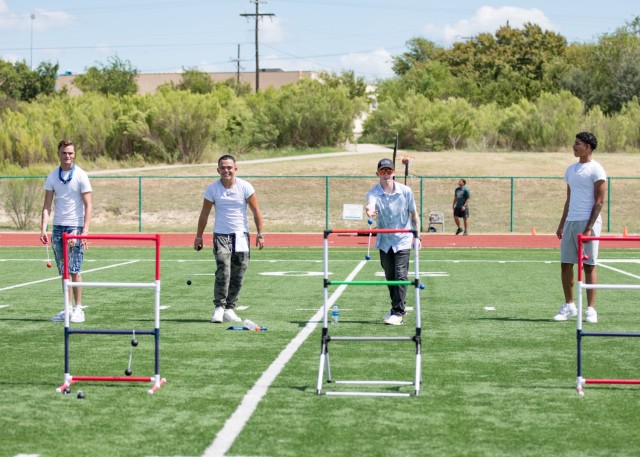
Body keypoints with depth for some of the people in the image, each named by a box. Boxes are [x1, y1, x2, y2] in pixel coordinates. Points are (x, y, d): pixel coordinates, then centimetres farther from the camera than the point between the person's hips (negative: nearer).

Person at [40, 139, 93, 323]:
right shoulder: (52, 176, 8)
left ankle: (78, 309, 1)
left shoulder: (81, 175, -3)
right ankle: (67, 309, 10)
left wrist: (85, 230, -15)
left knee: (74, 270, -7)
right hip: (58, 227, 4)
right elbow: (47, 205, 8)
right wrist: (43, 228, -5)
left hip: (75, 227, -4)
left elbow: (88, 206, -6)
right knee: (63, 271, 5)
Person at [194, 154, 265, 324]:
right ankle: (219, 307, -15)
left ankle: (229, 309, 11)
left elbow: (256, 211, 3)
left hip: (241, 235, 1)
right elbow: (204, 214, 8)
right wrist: (199, 236, 8)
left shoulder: (245, 187, -2)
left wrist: (260, 234, -2)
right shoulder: (212, 189, -1)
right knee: (223, 269, -19)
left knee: (238, 275, 1)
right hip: (221, 235, -1)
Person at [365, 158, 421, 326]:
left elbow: (414, 214, 4)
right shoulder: (374, 192, -10)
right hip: (384, 241, 2)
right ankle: (397, 309, 27)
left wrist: (417, 236, 1)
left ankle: (398, 313, -10)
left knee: (400, 275, -12)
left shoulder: (405, 191, -7)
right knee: (389, 276, 11)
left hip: (403, 240, -2)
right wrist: (370, 210, -59)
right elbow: (371, 203, -35)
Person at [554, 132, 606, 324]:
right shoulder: (571, 169, 17)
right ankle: (569, 306, 15)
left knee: (589, 265, -4)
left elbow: (599, 201, -11)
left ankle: (590, 309, 0)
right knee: (565, 264, 5)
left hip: (588, 222, -7)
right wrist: (561, 225, 17)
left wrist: (589, 228, -17)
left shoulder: (596, 169, -6)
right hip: (570, 222, 7)